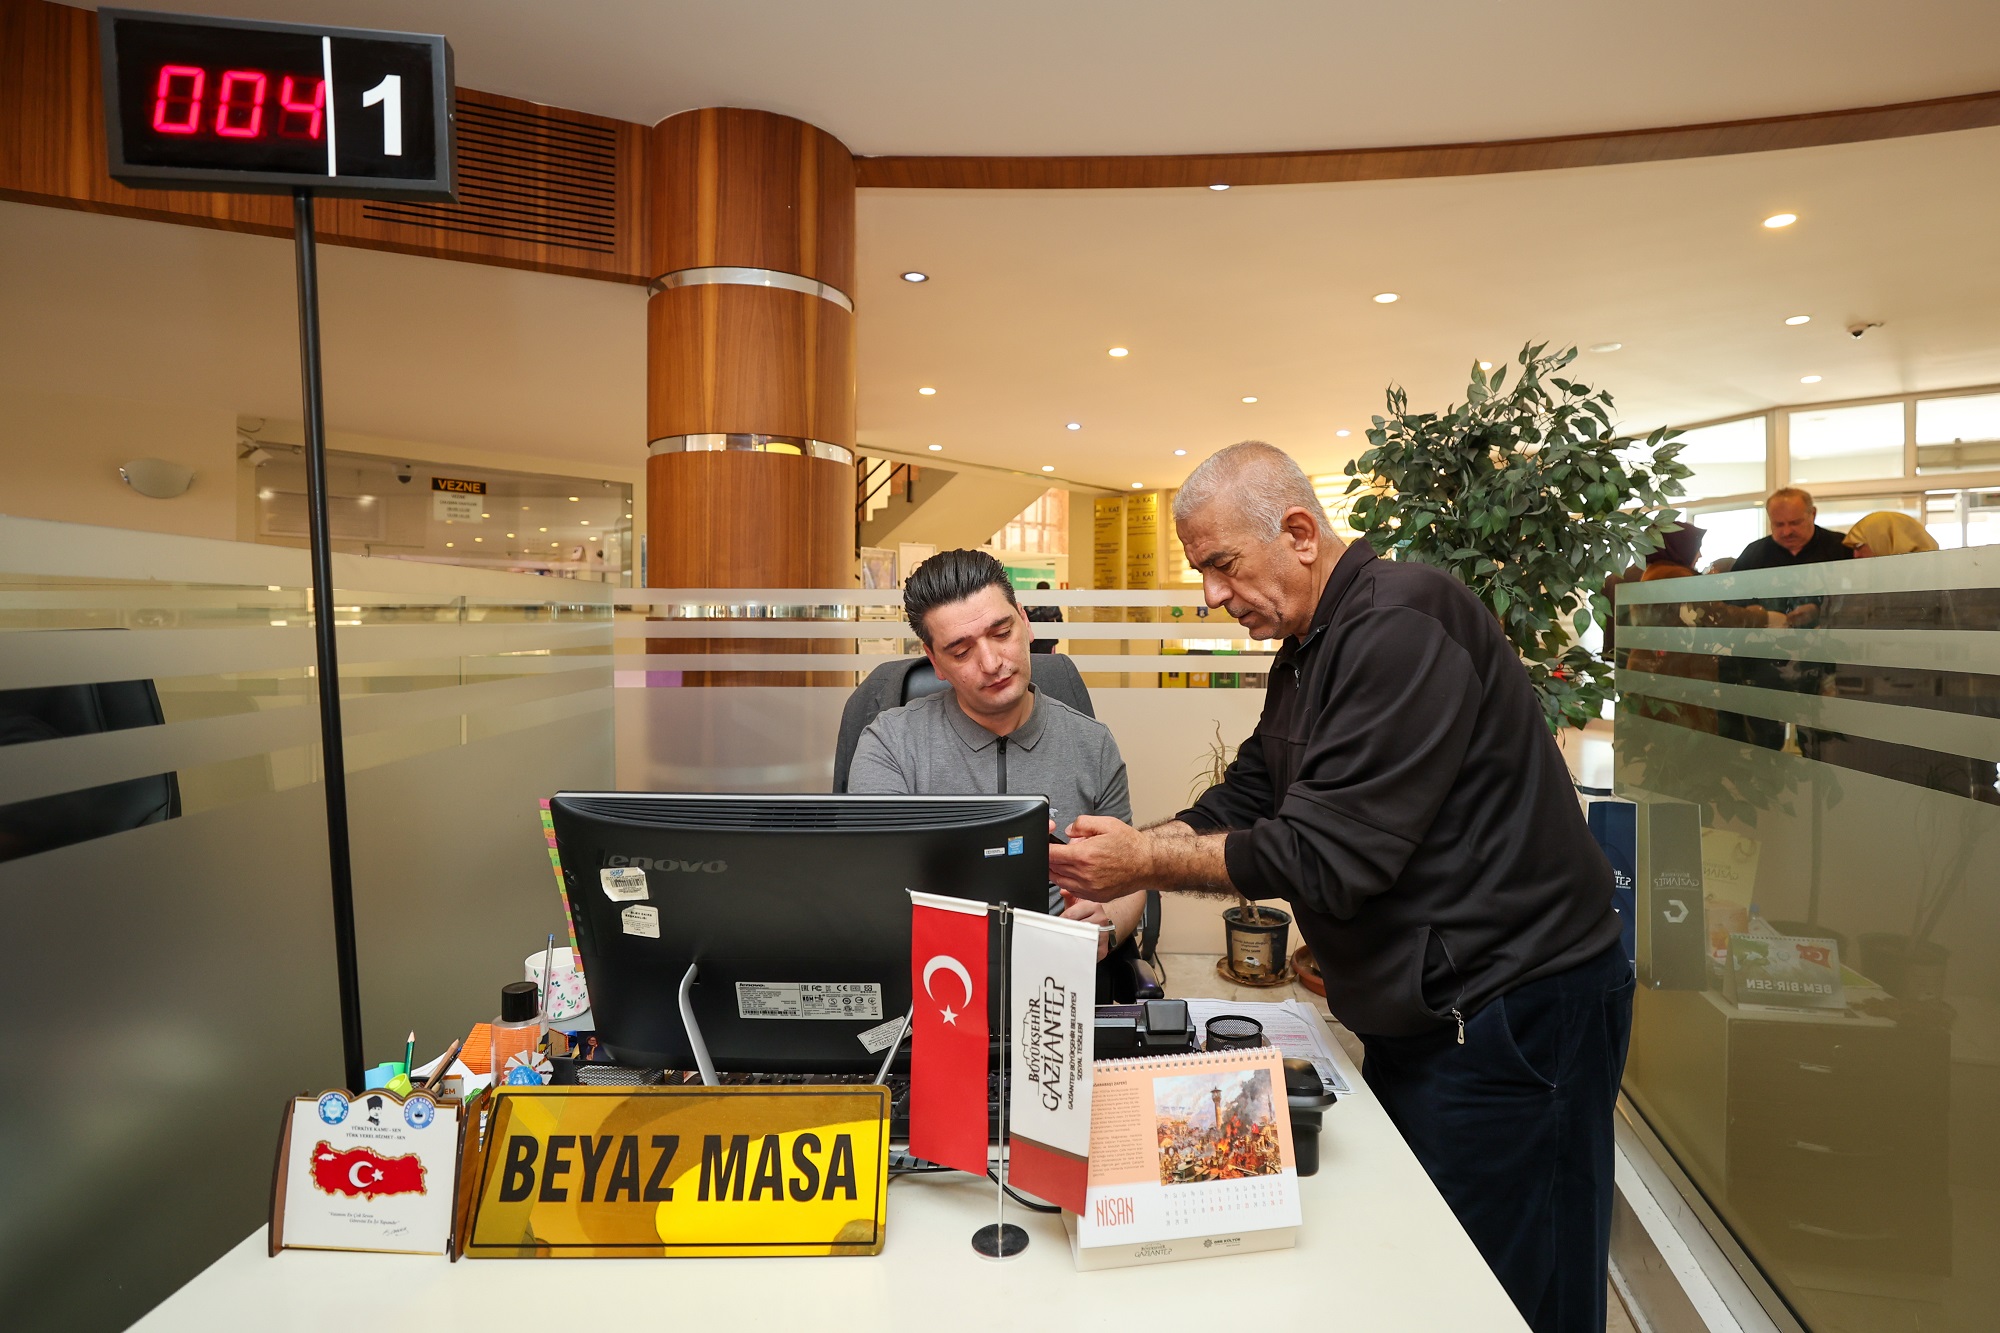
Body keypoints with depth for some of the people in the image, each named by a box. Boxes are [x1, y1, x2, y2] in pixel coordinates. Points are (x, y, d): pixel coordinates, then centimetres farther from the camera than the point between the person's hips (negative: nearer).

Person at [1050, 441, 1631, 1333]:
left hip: (1512, 1019, -9)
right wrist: (1120, 849, -4)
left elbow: (1328, 853, -25)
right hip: (1421, 1016, 9)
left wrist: (1148, 865, -19)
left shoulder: (1400, 625, -21)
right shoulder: (1309, 653, 12)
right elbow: (1243, 804, 10)